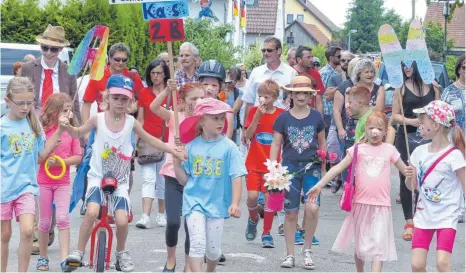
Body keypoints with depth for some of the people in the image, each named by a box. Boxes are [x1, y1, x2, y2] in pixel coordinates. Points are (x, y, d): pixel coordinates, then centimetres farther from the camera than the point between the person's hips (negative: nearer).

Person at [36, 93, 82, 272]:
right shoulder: (43, 130, -6)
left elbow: (78, 156, -1)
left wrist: (62, 161, -17)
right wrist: (46, 158, -22)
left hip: (63, 181, 1)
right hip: (43, 181, -1)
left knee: (63, 218, -11)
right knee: (45, 222, 9)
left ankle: (64, 259, -11)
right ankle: (43, 257, 23)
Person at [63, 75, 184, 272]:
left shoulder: (131, 122, -3)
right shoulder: (98, 119, -6)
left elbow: (151, 140, 8)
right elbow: (78, 133, 7)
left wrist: (175, 152, 3)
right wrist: (67, 126, -14)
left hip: (120, 180, 1)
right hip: (98, 176, -1)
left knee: (122, 220, -12)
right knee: (92, 212, -26)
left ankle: (121, 253, 18)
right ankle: (79, 252, -11)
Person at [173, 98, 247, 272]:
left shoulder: (228, 147, -7)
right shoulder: (191, 146, -1)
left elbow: (237, 177, -9)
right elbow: (183, 180, 5)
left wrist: (235, 203, -18)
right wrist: (177, 162, -11)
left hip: (217, 204, 0)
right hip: (194, 201, 0)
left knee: (213, 249, 10)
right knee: (197, 243, -13)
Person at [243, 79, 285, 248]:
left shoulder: (281, 114, 0)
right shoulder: (254, 111, 1)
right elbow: (248, 135, -8)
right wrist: (257, 115, -18)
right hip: (253, 163, 0)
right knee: (252, 196, -9)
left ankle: (267, 233, 11)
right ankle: (253, 219, 24)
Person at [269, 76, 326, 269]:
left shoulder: (316, 117, 2)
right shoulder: (283, 118, 1)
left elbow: (322, 143, 11)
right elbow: (276, 145, 4)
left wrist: (323, 169, 12)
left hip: (311, 167, 0)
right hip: (290, 167, 0)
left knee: (312, 208, -16)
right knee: (291, 212, 5)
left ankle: (307, 249, 3)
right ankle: (290, 255, 16)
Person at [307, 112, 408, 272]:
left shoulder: (389, 150, 3)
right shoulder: (358, 149, 0)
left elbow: (406, 171, 13)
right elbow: (338, 168, -2)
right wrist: (319, 185, -7)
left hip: (381, 206, -1)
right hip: (361, 204, 1)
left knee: (378, 245, -8)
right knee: (360, 244, 14)